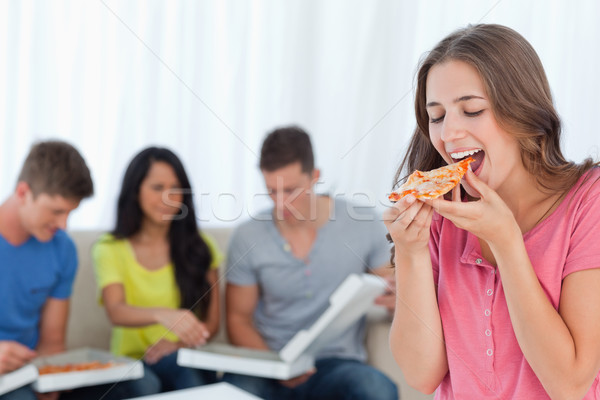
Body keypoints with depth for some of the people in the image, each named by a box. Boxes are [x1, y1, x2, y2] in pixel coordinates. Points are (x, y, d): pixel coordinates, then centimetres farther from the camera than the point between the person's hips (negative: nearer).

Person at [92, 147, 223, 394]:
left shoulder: (200, 247, 8)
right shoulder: (110, 249, 2)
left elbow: (212, 322, 7)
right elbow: (116, 312, -16)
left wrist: (179, 344, -16)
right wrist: (163, 315, -38)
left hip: (187, 362, 1)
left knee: (170, 362, -34)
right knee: (143, 385, -34)